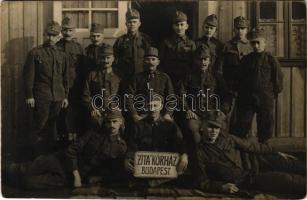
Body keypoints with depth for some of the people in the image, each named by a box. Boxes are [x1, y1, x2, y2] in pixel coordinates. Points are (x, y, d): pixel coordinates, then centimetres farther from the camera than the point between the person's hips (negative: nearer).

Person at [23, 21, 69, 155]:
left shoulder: (62, 55, 11)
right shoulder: (35, 53, -1)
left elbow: (65, 77, 15)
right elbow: (28, 76, -4)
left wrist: (65, 96, 11)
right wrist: (29, 96, -9)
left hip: (58, 97, 4)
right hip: (41, 97, -3)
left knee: (52, 126, 11)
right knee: (39, 126, -1)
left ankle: (51, 152, 23)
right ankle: (37, 154, 12)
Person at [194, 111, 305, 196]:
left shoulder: (227, 139, 9)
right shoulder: (200, 153, -6)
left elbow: (251, 146, 16)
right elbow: (202, 183, -6)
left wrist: (276, 152, 15)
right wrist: (222, 187, -22)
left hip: (250, 174, 6)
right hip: (238, 185, -6)